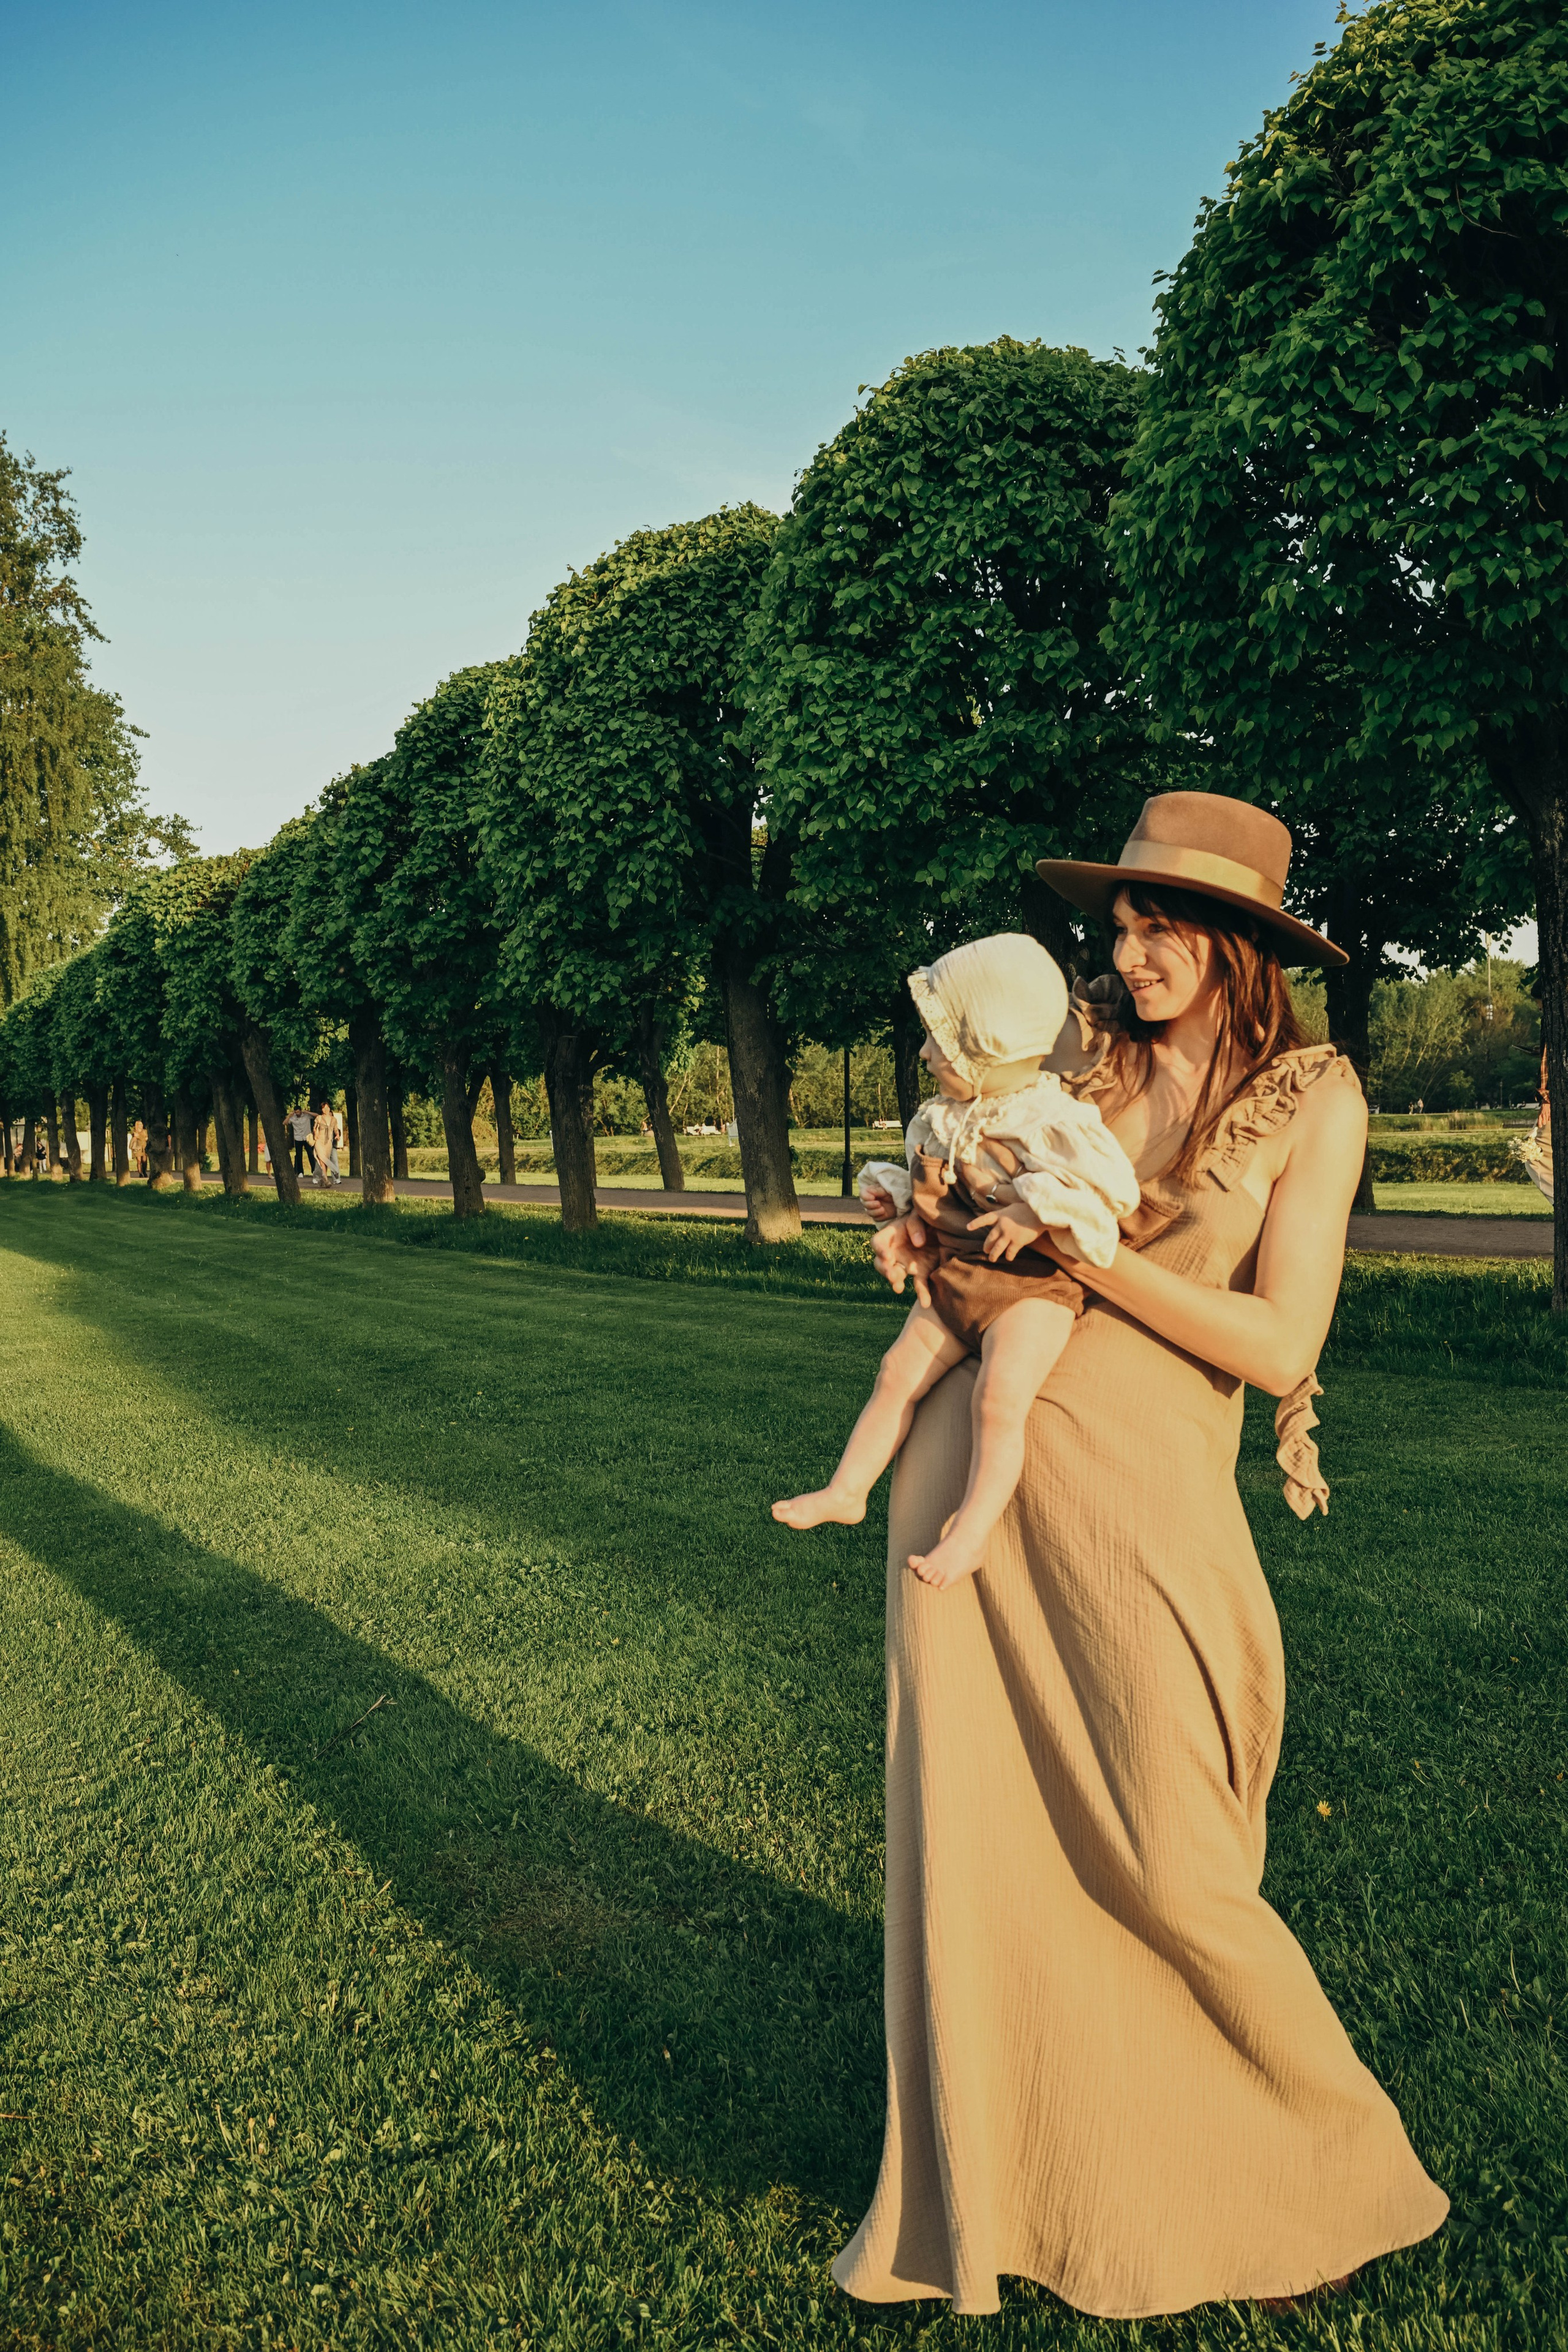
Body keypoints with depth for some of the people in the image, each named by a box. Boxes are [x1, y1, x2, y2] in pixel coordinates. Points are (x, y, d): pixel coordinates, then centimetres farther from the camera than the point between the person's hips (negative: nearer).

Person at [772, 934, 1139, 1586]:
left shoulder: (1050, 1117, -19)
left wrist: (1033, 1212, -28)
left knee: (998, 1400, -19)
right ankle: (847, 1489, 15)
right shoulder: (945, 1118, 7)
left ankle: (970, 1533, -8)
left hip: (1032, 1287, -7)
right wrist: (907, 1190, 2)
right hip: (956, 1277, 8)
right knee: (898, 1373, 4)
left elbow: (1115, 1185, -23)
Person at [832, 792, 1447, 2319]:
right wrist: (919, 1234, 0)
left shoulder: (1312, 1099, 0)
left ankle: (1326, 2170, 30)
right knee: (976, 1839, 9)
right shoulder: (1085, 1059, 10)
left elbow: (1279, 1346, -8)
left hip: (1142, 1500, -4)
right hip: (974, 1460, 4)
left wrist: (1080, 1258, -13)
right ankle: (989, 2195, 31)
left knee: (1165, 1867, 0)